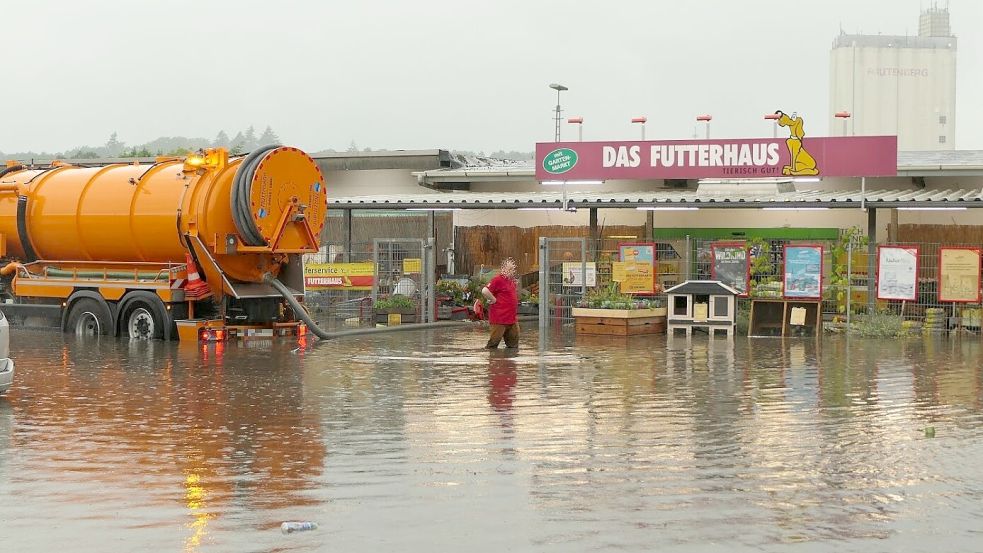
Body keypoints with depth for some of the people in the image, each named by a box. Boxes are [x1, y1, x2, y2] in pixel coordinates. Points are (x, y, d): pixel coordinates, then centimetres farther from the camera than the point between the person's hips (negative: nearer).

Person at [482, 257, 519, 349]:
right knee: (493, 344, -3)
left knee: (513, 345, 14)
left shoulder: (512, 280, 13)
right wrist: (494, 300, -15)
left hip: (512, 319, 9)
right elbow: (485, 291, -25)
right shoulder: (498, 279, -14)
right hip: (499, 319, -9)